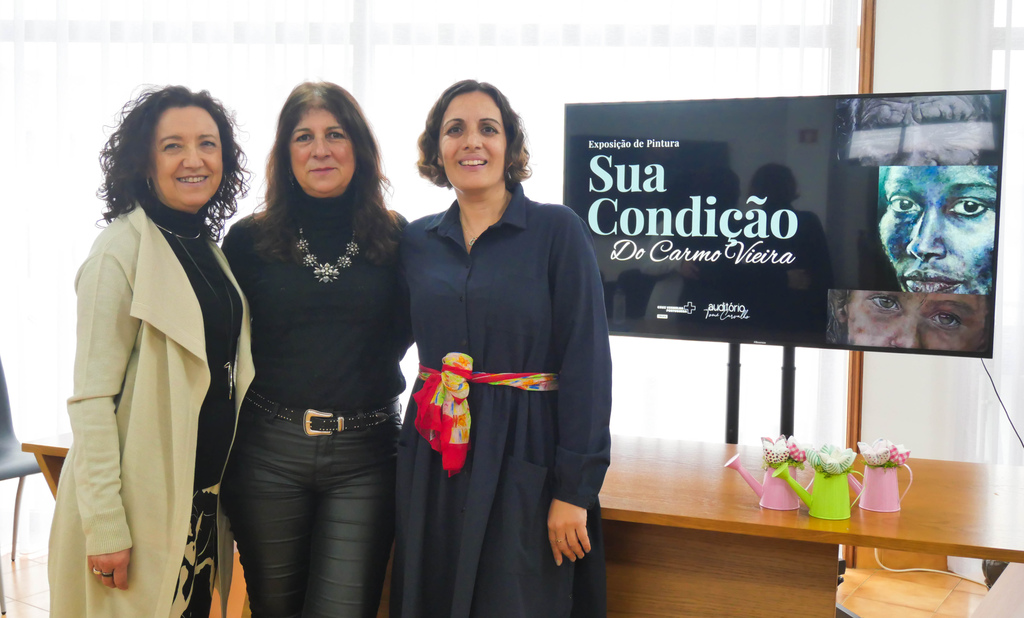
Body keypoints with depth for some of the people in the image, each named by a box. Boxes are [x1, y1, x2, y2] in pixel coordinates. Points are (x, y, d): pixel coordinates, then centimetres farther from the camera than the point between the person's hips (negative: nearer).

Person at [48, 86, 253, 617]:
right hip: (142, 504, -7)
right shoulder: (121, 249, -14)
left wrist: (229, 493, 14)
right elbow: (91, 400, -18)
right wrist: (104, 526, -21)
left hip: (203, 497, 7)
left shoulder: (208, 249, 10)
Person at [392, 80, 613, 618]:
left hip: (524, 460, -4)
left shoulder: (557, 230, -5)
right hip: (433, 462, 4)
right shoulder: (416, 241, 7)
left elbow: (586, 362, -10)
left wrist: (574, 488, -14)